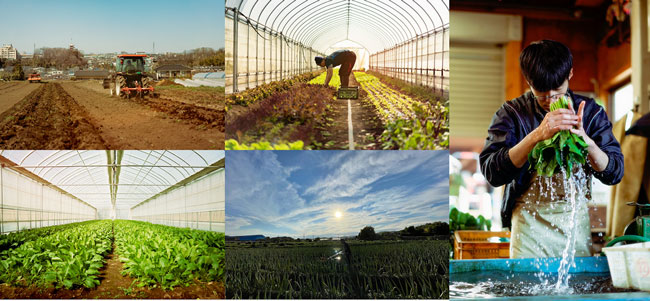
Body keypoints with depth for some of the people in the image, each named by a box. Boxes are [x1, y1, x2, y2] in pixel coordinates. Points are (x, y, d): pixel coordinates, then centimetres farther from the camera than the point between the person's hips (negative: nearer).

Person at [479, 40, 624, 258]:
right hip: (530, 222, -2)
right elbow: (492, 173, -20)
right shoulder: (511, 113, -6)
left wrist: (584, 138, -24)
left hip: (576, 218, 2)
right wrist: (537, 135, -32)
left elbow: (614, 173, -6)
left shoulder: (590, 112, 1)